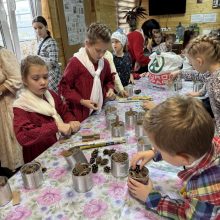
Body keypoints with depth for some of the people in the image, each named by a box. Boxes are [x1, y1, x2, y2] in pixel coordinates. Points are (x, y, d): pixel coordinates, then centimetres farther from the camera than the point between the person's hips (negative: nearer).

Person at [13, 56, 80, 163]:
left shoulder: (51, 95, 5)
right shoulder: (20, 107, -11)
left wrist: (71, 122, -8)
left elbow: (64, 112, 14)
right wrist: (55, 126, -31)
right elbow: (24, 136, -23)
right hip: (40, 159, -4)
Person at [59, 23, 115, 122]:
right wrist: (82, 101, -18)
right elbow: (64, 87, -11)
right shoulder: (75, 62, -16)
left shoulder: (104, 63, 5)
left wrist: (110, 89, 0)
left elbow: (109, 80, 22)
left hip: (99, 111, 6)